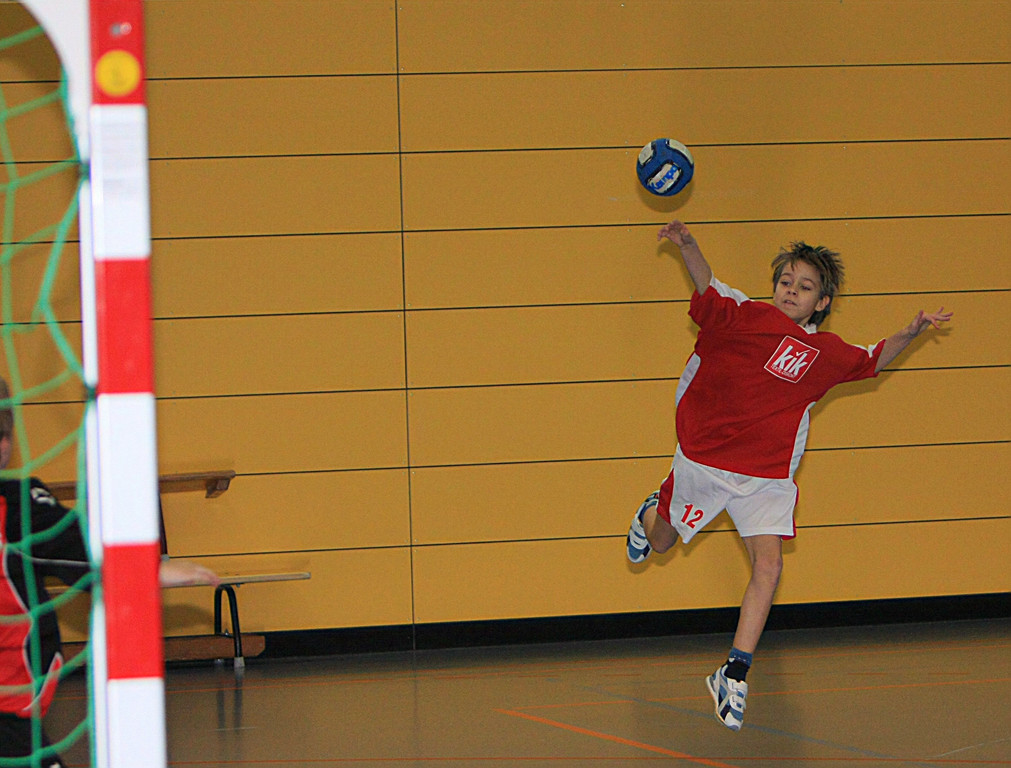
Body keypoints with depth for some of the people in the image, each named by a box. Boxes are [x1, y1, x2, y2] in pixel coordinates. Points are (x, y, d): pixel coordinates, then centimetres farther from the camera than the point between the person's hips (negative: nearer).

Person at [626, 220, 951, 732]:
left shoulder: (826, 353, 3)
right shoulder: (744, 316, -9)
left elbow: (872, 361, 19)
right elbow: (708, 290, -19)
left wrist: (909, 333, 2)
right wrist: (687, 246, -38)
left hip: (766, 475, 2)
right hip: (703, 457, -2)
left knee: (768, 568, -14)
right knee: (661, 544, 17)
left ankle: (733, 675, -7)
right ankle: (653, 514, 57)